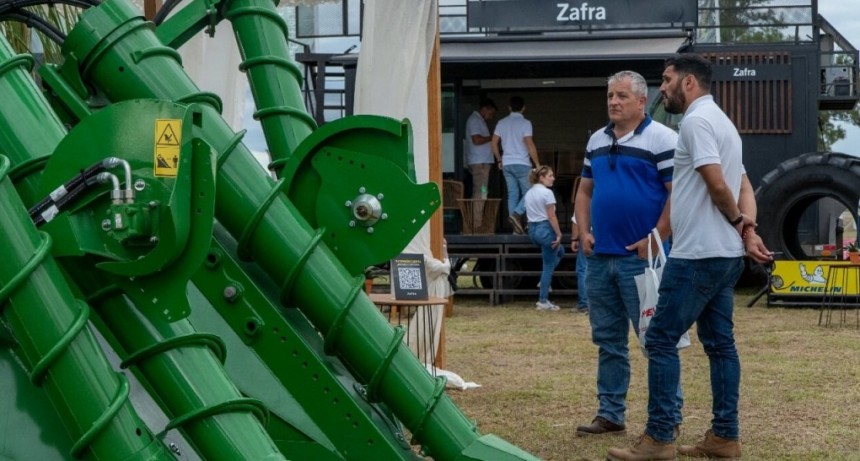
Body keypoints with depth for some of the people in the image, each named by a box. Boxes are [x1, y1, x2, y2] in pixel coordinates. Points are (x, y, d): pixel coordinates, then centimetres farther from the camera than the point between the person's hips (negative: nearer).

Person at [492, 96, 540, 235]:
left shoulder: (502, 123, 8)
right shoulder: (525, 123, -8)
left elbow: (494, 143, 9)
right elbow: (530, 145, -14)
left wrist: (499, 160, 21)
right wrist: (537, 164, -8)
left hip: (507, 164, 5)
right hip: (522, 163, -5)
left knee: (512, 194, 7)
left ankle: (516, 227, 4)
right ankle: (516, 214, -19)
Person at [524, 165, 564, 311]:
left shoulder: (529, 193, 12)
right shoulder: (547, 192, -13)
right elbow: (551, 216, -16)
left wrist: (533, 228, 20)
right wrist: (559, 234, -13)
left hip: (532, 229, 9)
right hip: (545, 229, -9)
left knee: (560, 251, 28)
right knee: (548, 265, 0)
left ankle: (544, 281, 17)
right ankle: (543, 301, 1)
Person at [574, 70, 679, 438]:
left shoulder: (661, 139, -7)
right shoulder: (596, 141, 15)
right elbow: (585, 191, 21)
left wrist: (655, 240, -15)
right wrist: (583, 232, 7)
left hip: (640, 257, -7)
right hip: (599, 256, 7)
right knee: (608, 340, 11)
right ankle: (610, 414, 18)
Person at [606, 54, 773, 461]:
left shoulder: (696, 121, -13)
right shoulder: (720, 121, 19)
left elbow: (717, 185, -20)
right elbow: (742, 185, 16)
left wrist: (738, 223, -3)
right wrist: (748, 229, 1)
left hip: (698, 254, -10)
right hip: (724, 253, 10)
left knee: (661, 340, -7)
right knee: (719, 343, 9)